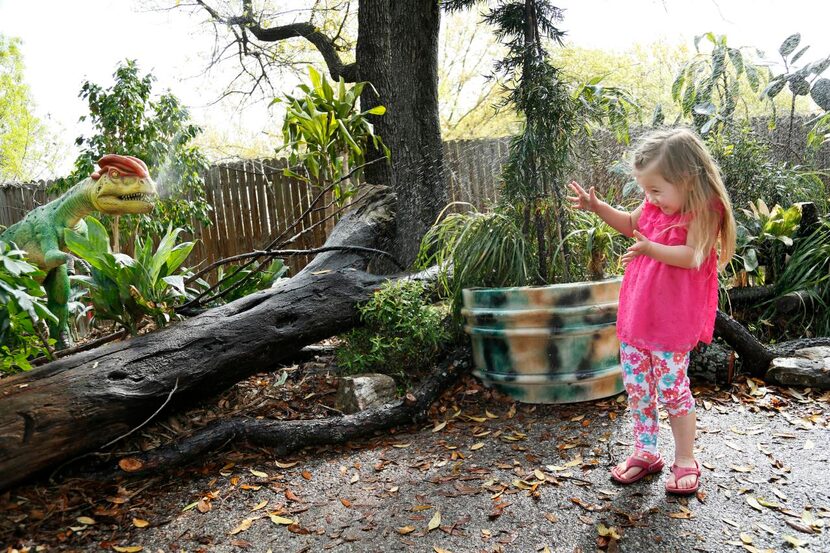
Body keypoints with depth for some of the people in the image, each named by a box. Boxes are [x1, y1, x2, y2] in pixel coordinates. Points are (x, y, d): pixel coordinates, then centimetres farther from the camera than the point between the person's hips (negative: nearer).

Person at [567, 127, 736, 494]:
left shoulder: (704, 211, -14)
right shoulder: (654, 206, 6)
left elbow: (692, 256, -25)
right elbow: (630, 224, 24)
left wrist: (651, 249, -40)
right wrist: (597, 207, 12)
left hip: (673, 320, -7)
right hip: (636, 313, 7)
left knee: (671, 388, 2)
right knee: (636, 386, 12)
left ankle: (685, 461, 22)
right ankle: (645, 452, 28)